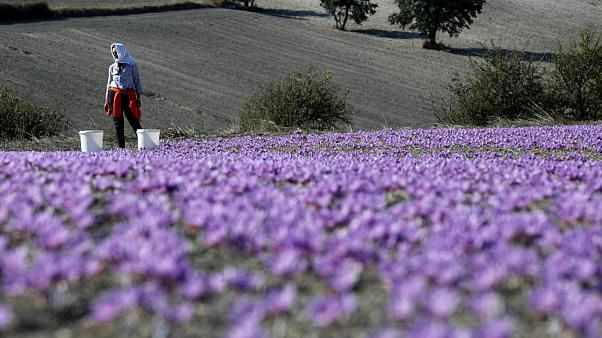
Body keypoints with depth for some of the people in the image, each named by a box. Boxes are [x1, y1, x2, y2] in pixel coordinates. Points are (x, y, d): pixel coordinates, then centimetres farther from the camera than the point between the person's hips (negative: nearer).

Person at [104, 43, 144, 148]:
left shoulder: (132, 65, 3)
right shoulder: (112, 67, 13)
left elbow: (137, 81, 5)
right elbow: (109, 84, 17)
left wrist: (138, 97, 0)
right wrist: (107, 101, 13)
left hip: (128, 95, -3)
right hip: (114, 95, 3)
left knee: (133, 120, -10)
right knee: (118, 122, 1)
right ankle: (121, 146, 4)